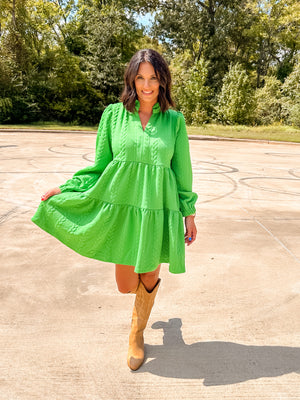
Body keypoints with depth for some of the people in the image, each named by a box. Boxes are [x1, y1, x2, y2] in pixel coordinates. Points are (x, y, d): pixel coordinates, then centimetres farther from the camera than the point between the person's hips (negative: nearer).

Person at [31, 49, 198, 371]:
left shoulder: (174, 120, 2)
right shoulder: (113, 114, 1)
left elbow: (182, 171, 5)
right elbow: (100, 166, 5)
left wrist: (189, 214, 5)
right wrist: (65, 189, 0)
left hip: (159, 211, 0)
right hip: (121, 208, 0)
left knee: (149, 278, 12)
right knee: (126, 284, 7)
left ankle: (137, 335, 41)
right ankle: (145, 286, 48)